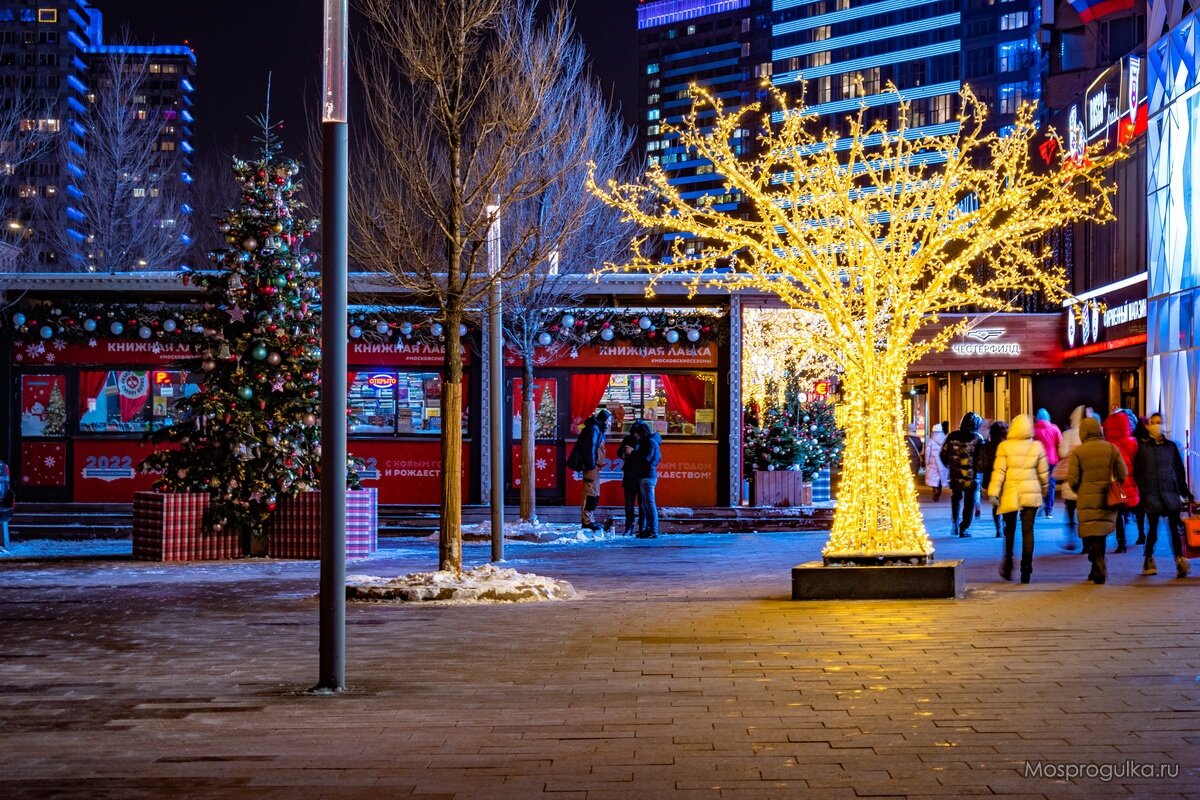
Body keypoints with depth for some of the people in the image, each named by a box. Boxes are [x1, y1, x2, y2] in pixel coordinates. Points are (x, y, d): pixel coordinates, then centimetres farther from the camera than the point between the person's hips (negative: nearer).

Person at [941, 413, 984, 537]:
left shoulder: (952, 436, 1)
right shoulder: (977, 439, -8)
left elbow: (943, 454, 5)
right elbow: (981, 458, -13)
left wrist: (949, 465, 21)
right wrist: (978, 469, 4)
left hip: (955, 475, 3)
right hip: (971, 476, -3)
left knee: (956, 498, 23)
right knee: (969, 502, 8)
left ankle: (955, 522, 10)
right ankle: (963, 528, 6)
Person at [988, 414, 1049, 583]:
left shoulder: (1004, 447, -7)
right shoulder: (1037, 446, -1)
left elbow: (998, 471, -9)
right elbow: (1043, 472, 7)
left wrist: (993, 493, -7)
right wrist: (1044, 489, 23)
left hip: (1010, 495, -1)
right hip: (1031, 494, 1)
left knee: (1009, 530, 16)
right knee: (1028, 531, 3)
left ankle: (1008, 567, 20)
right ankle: (1026, 570, -2)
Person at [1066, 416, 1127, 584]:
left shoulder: (1078, 452, -6)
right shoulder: (1112, 449, 2)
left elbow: (1072, 479, -7)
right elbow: (1123, 475, 4)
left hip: (1087, 500, -3)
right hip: (1107, 500, 3)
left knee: (1092, 535, 3)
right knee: (1101, 534, 15)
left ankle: (1100, 570, -5)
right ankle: (1098, 569, 22)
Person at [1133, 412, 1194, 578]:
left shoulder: (1171, 446, 10)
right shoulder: (1142, 448, 5)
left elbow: (1180, 471, 12)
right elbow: (1137, 472, 4)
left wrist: (1186, 492, 9)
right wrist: (1142, 492, -3)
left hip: (1171, 493, 1)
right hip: (1152, 495, -1)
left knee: (1174, 527, -9)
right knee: (1152, 528, 5)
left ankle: (1180, 561, -15)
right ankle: (1148, 560, 21)